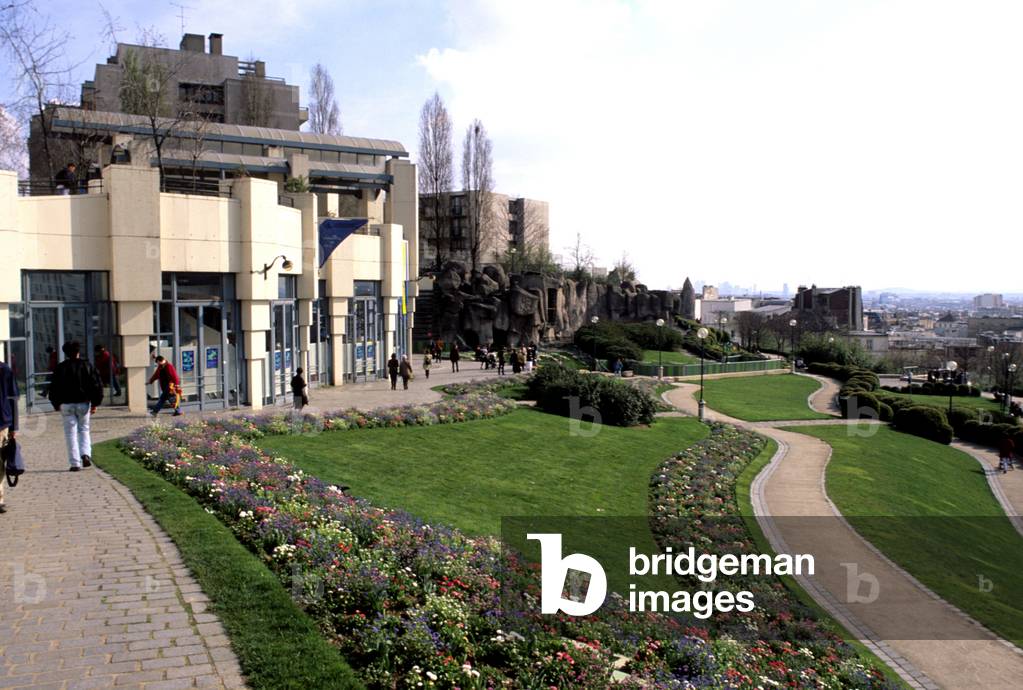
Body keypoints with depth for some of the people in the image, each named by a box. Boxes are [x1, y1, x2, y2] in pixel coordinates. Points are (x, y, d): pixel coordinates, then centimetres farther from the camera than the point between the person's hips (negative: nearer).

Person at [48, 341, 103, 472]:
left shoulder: (60, 368, 0)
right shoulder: (87, 365, 1)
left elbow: (54, 387, 4)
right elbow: (97, 385, -2)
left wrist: (56, 405, 15)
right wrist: (95, 403, 3)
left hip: (67, 405, -1)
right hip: (83, 403, 1)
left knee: (70, 433, 3)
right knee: (84, 429, 16)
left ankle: (75, 463, 1)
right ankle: (86, 454, -5)